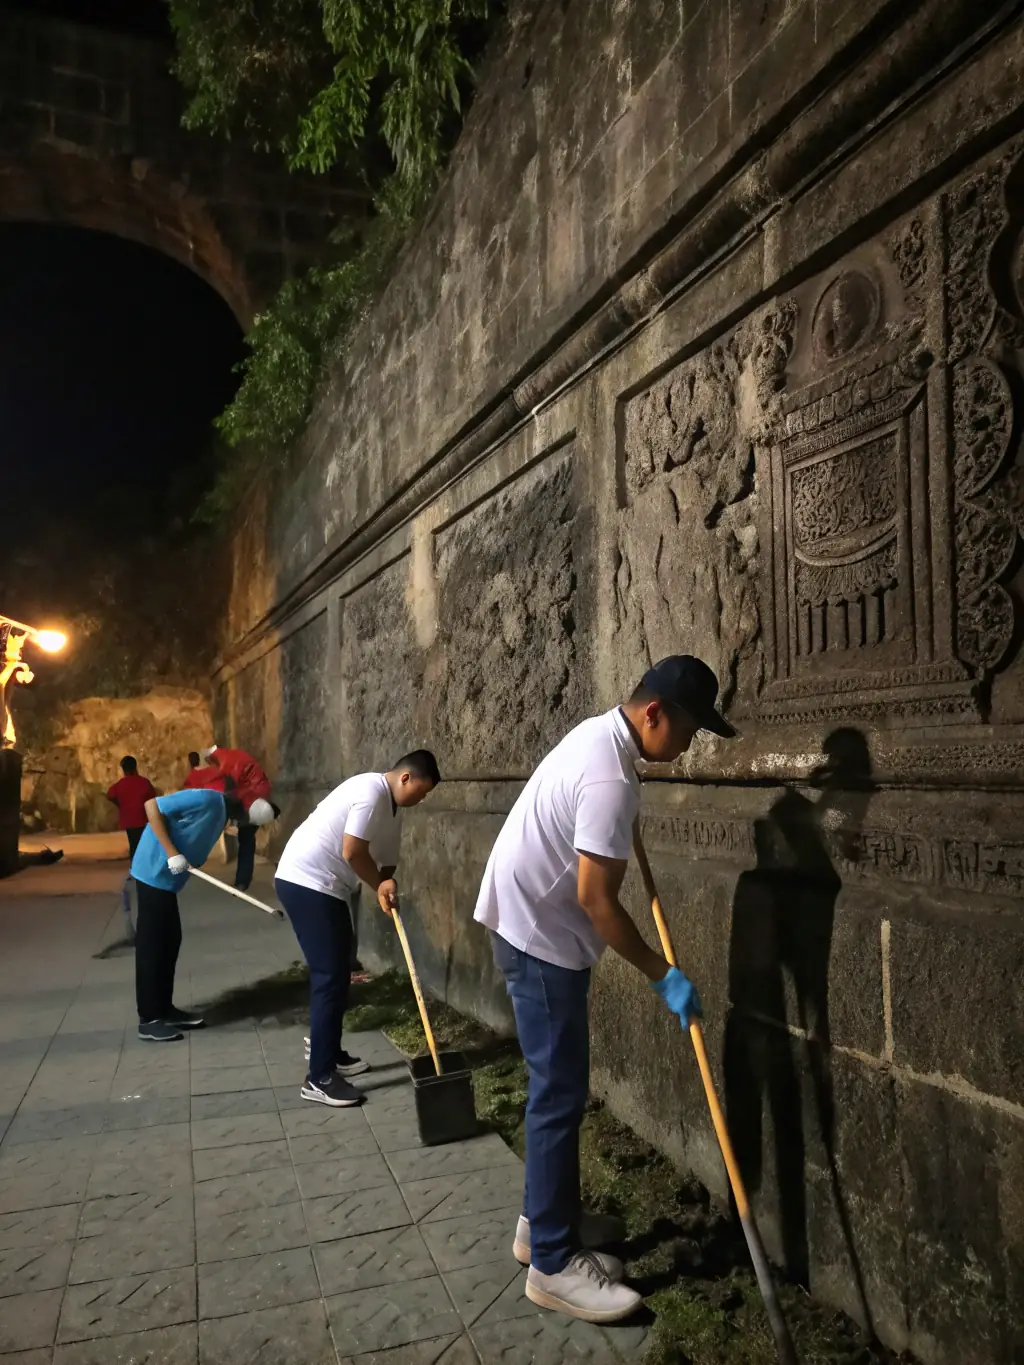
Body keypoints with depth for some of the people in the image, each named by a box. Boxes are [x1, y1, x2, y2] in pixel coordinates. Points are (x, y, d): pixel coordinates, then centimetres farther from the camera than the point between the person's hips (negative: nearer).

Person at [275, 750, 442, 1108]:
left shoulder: (393, 807, 13)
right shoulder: (372, 791, -18)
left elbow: (386, 861, 13)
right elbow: (352, 852, -22)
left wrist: (386, 886, -10)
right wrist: (380, 885, -5)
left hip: (324, 885, 10)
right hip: (306, 882, -10)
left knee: (337, 973, 18)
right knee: (330, 976, -8)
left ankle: (327, 1051, 33)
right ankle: (319, 1078, -2)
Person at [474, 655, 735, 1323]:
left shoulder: (601, 731, 5)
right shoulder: (610, 778, -26)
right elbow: (596, 898, -25)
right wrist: (663, 974, -17)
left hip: (536, 925, 10)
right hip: (541, 936, -10)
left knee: (559, 1085, 18)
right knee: (560, 1093, -3)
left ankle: (548, 1217, 31)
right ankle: (554, 1262, 9)